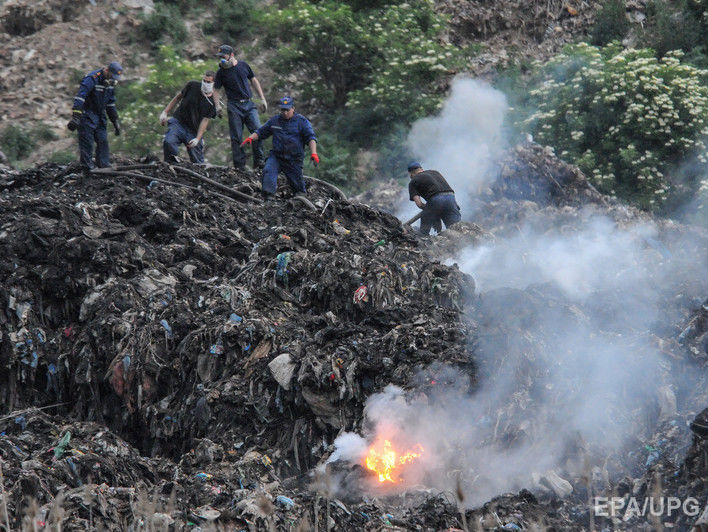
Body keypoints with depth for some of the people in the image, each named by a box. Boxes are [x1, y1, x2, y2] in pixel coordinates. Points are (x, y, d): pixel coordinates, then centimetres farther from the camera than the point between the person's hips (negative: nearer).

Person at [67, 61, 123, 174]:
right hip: (87, 113, -8)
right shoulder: (91, 79, -21)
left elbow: (111, 104, 17)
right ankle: (88, 168, -5)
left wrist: (116, 122, 17)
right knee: (87, 141, -7)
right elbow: (79, 98, -29)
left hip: (100, 114, 8)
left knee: (103, 140, 4)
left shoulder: (110, 82, 6)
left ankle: (104, 166, 9)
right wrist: (75, 117, -38)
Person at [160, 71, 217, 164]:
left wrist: (198, 139, -17)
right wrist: (165, 112, 6)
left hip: (194, 131, 0)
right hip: (178, 122, 0)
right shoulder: (192, 86, -2)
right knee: (168, 142, -30)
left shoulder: (212, 101, -4)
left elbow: (205, 120, -7)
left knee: (197, 162, 0)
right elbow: (178, 98, 11)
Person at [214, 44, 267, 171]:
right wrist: (217, 106, -10)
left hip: (249, 104, 2)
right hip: (234, 106, -2)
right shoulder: (221, 72, 1)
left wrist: (262, 99, 13)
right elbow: (216, 89, 4)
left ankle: (258, 161, -3)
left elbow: (254, 81, 15)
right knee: (236, 137, -4)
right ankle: (239, 165, 1)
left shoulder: (243, 65, 6)